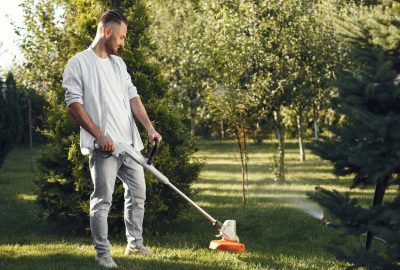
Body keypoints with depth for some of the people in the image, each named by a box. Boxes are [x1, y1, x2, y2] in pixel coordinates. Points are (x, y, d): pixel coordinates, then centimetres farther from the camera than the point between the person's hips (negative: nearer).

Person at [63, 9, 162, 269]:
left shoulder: (118, 63, 16)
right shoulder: (79, 63, -6)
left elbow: (132, 97, 16)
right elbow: (74, 103, -11)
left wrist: (149, 127, 4)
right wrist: (99, 135, -17)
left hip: (130, 142, 7)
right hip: (103, 146, -7)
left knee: (137, 194, 14)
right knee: (103, 200, -4)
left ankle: (135, 243, 27)